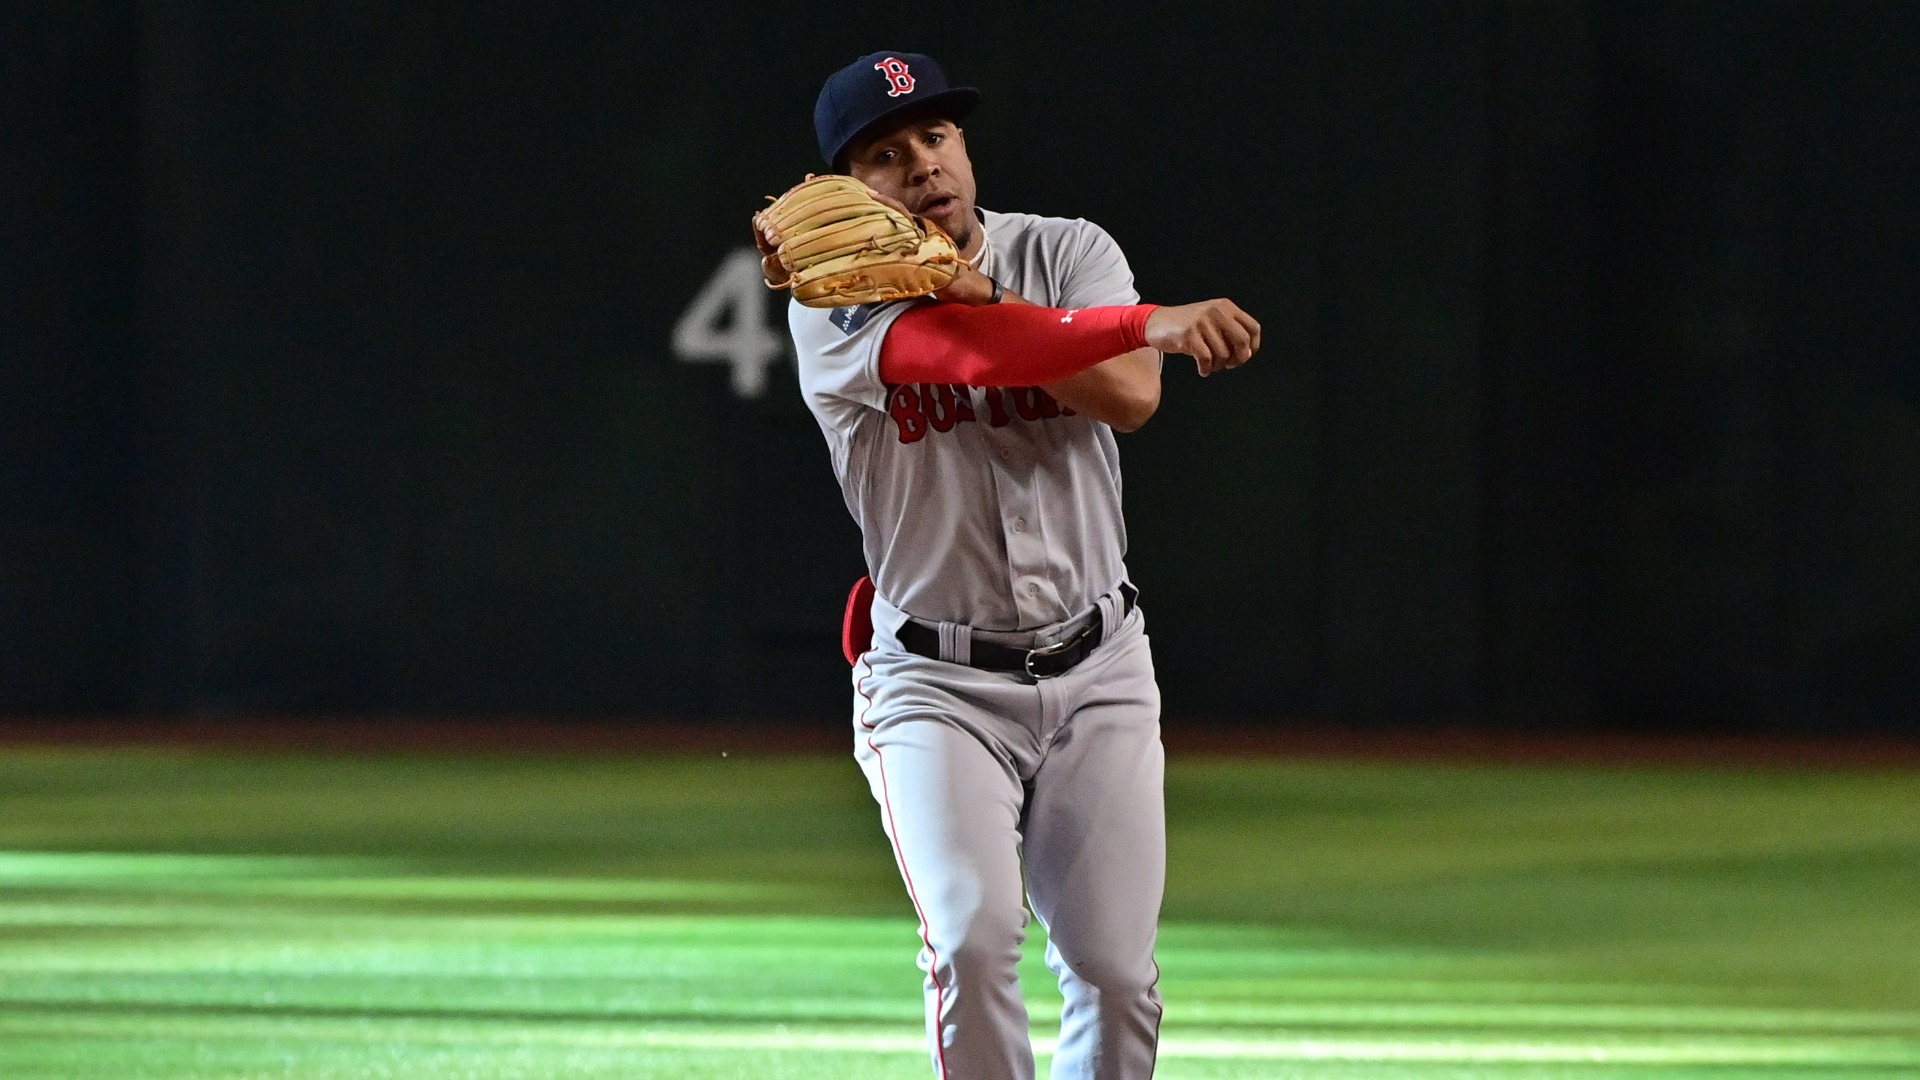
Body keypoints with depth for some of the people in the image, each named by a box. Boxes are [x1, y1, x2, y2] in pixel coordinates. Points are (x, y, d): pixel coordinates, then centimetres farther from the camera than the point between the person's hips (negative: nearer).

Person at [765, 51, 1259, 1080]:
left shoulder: (1069, 255, 1)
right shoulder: (834, 309, -7)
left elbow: (1128, 395, -18)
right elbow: (948, 348, -27)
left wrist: (954, 287, -22)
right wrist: (1159, 323, -34)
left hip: (1096, 674, 3)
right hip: (936, 683, -3)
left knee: (1116, 970, 0)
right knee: (973, 939, -20)